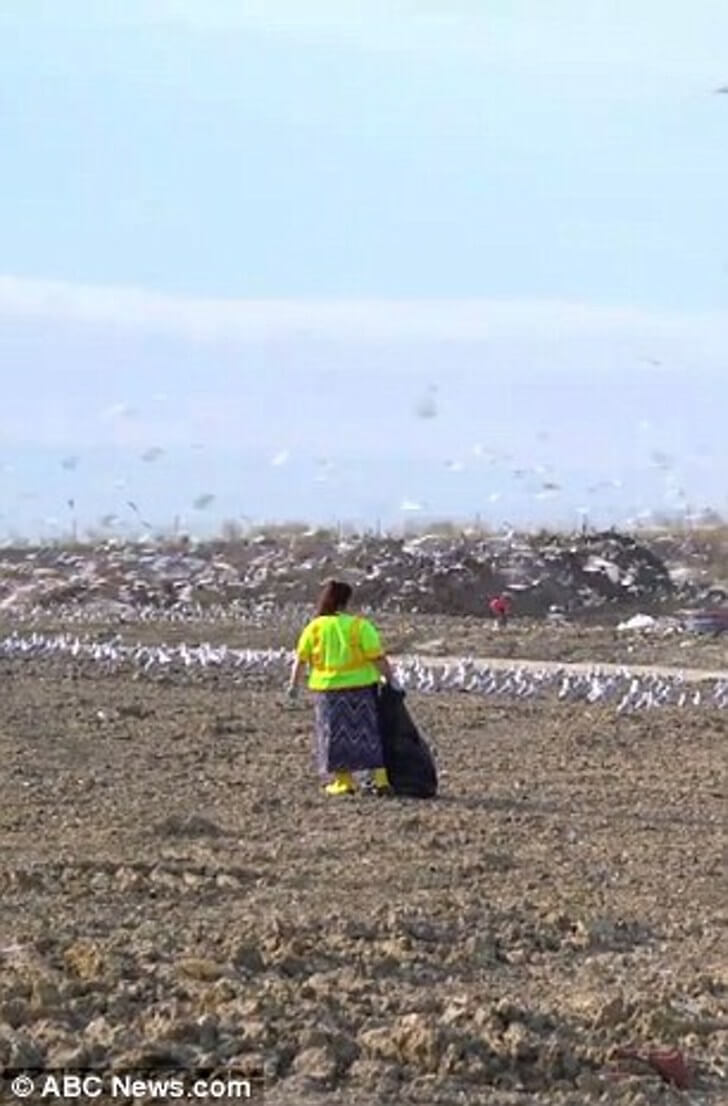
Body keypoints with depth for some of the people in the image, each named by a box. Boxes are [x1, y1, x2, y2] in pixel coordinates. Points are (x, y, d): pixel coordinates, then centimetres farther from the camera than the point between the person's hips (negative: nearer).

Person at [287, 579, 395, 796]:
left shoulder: (314, 628, -1)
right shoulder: (359, 626, -6)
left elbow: (300, 659, -1)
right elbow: (378, 658, -10)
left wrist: (294, 684, 8)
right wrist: (391, 680, -4)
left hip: (328, 688, 0)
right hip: (360, 687, 0)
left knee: (336, 735, 9)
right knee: (367, 734, 7)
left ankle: (344, 781, 9)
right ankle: (380, 778, 4)